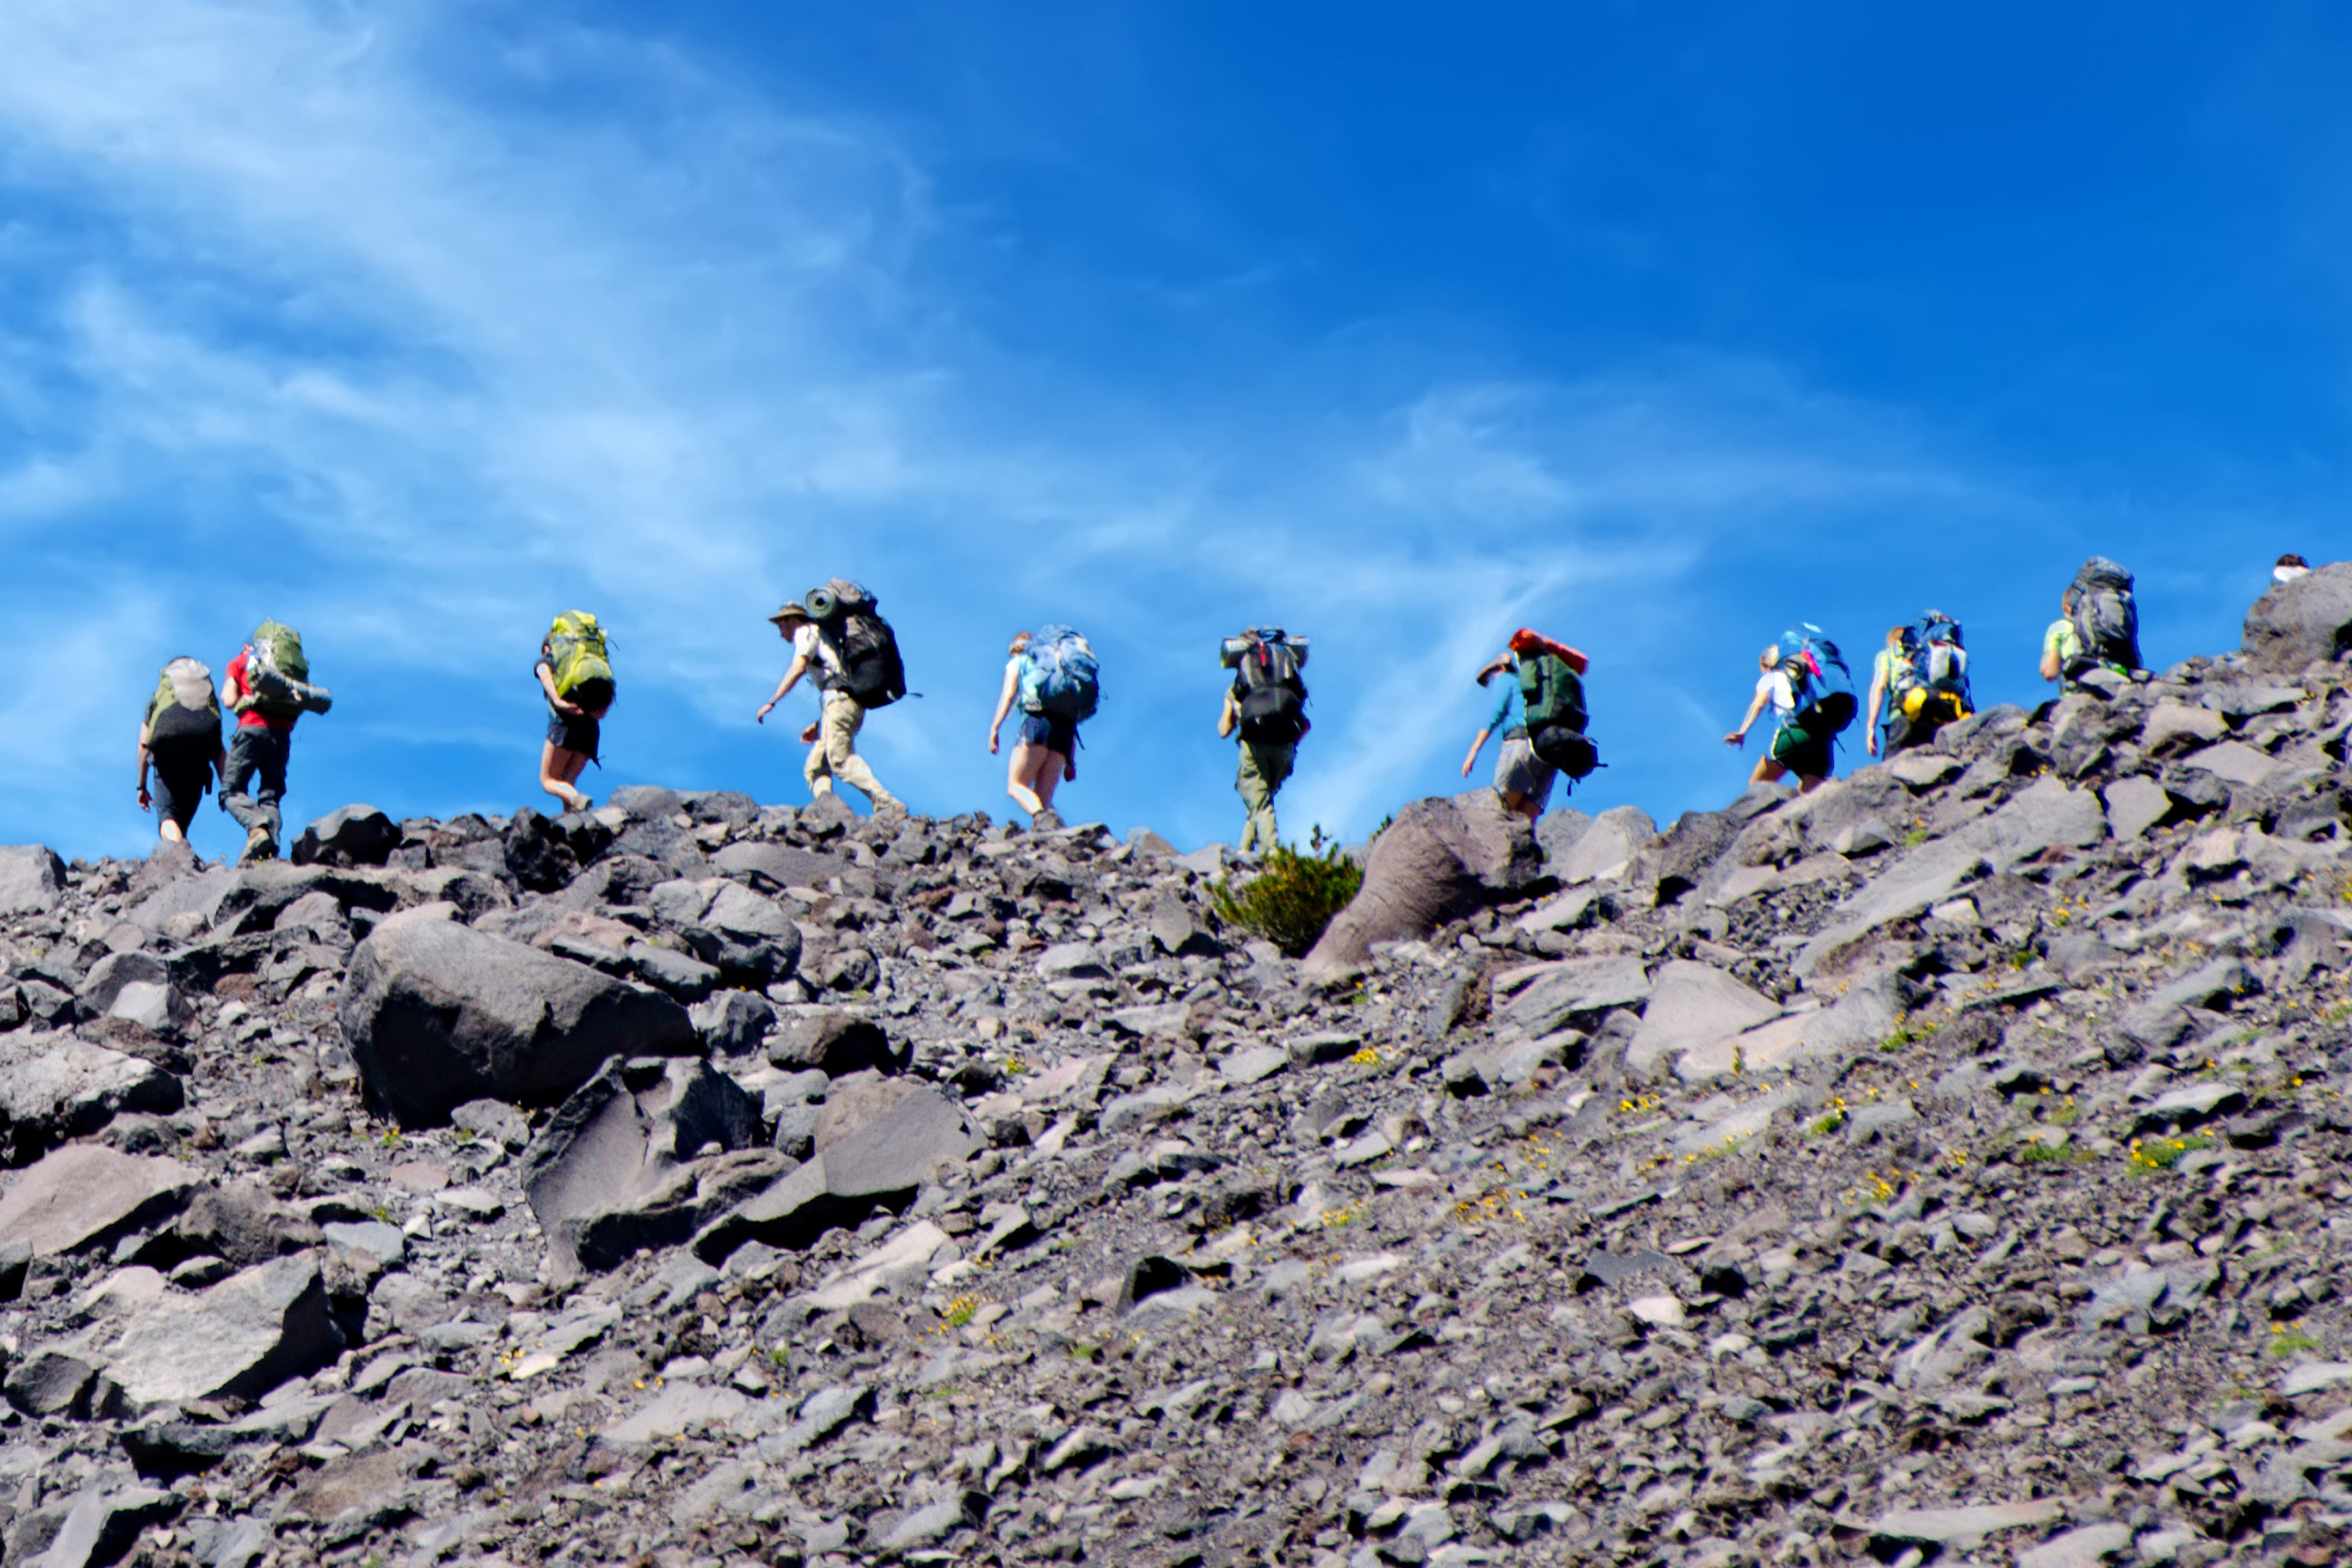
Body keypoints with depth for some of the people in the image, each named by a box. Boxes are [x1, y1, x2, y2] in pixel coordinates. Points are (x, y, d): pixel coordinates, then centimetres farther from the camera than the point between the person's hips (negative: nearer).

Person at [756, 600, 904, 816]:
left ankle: (889, 805, -34)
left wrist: (771, 702, -11)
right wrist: (818, 726, 28)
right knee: (815, 768, 4)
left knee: (841, 760, -22)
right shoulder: (824, 638, 35)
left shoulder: (805, 632, 8)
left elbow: (798, 668, -10)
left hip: (839, 697, -9)